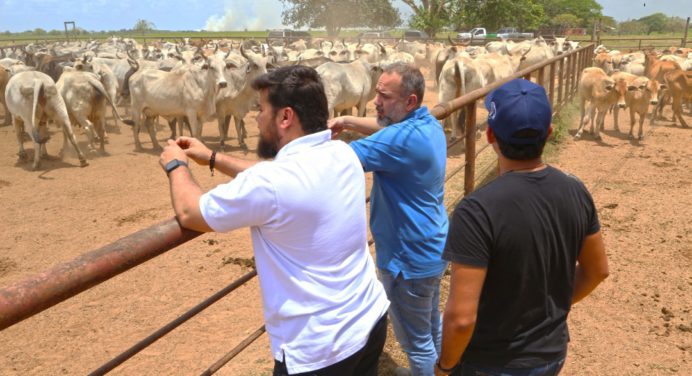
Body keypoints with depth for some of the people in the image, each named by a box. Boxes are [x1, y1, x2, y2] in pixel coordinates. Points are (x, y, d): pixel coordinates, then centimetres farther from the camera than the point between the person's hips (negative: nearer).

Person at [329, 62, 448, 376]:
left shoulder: (403, 139, -30)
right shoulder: (428, 124, 0)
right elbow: (385, 129, 15)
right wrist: (348, 122, -2)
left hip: (409, 260, -10)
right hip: (432, 248, 10)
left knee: (416, 340, 12)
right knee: (431, 323, 29)